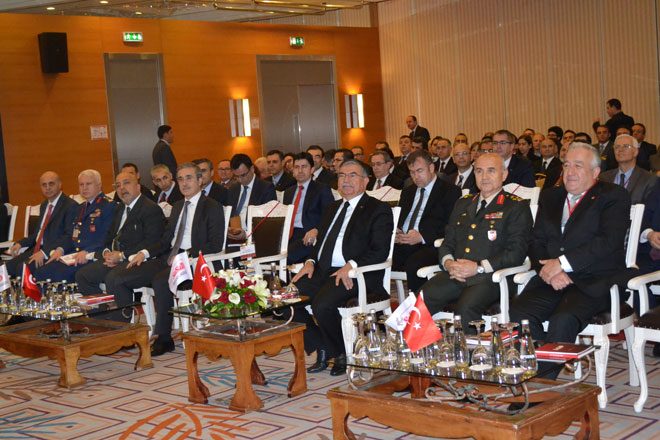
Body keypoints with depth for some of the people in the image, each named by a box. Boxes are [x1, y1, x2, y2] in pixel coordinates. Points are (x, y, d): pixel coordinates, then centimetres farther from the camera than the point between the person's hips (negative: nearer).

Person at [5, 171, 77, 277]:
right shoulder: (44, 205, 20)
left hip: (53, 252, -8)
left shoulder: (70, 205, -8)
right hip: (37, 249, 8)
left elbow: (69, 236, -16)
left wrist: (45, 252, -23)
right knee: (8, 266, -13)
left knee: (22, 268, -27)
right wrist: (20, 243, 8)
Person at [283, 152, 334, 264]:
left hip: (308, 237, -5)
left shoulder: (322, 189, 6)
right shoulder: (288, 192, 25)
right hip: (289, 235, 5)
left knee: (286, 255, -33)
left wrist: (316, 230, -20)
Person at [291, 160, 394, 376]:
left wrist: (351, 265, -23)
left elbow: (380, 251, -8)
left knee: (322, 303, -32)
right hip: (322, 271, 7)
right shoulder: (333, 208, 26)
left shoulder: (378, 209, 2)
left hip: (354, 274, -7)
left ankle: (341, 354, -4)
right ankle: (322, 350, -1)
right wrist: (311, 261, 4)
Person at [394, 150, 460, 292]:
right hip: (402, 242, 5)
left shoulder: (450, 191, 5)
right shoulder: (407, 192, 27)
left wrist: (422, 236, -18)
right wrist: (395, 231, -1)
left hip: (428, 244, -5)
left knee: (413, 264, -37)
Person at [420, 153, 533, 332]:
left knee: (465, 309, -35)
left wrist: (479, 267, -13)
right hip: (454, 275, 5)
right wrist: (448, 262, -2)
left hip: (489, 277, -5)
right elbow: (448, 242, 22)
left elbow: (516, 252, -4)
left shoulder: (516, 207, 6)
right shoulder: (463, 204, 25)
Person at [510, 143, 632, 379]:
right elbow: (537, 242, 13)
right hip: (552, 280, 5)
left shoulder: (614, 197, 4)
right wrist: (550, 270, -8)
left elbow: (609, 242, -11)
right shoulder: (550, 196, 22)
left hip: (594, 282, -5)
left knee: (563, 319, -33)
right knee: (519, 312, -23)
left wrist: (562, 263, -15)